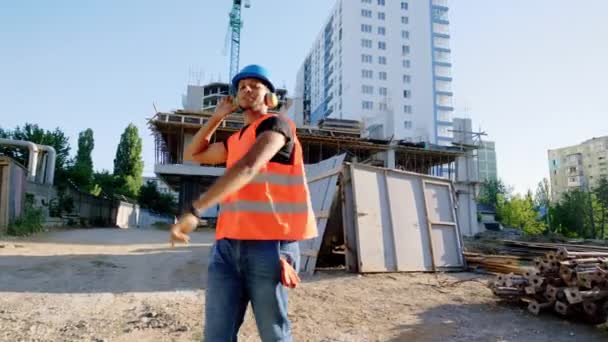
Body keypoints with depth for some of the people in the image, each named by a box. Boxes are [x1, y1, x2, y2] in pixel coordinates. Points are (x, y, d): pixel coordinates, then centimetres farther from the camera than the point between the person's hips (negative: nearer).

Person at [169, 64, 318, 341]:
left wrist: (194, 210, -28)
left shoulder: (277, 124, -2)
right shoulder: (235, 140, 22)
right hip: (227, 243, 7)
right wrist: (217, 117, 23)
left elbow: (247, 169, -19)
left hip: (269, 243, -7)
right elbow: (194, 154, 34)